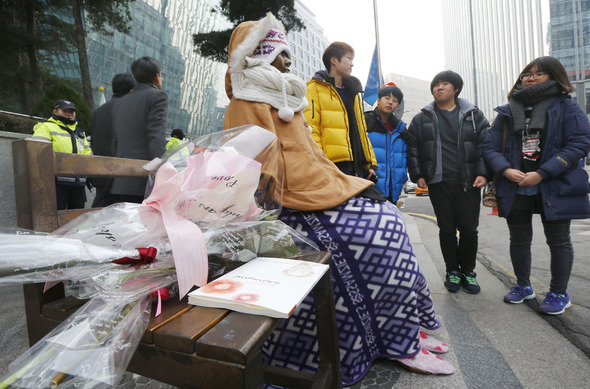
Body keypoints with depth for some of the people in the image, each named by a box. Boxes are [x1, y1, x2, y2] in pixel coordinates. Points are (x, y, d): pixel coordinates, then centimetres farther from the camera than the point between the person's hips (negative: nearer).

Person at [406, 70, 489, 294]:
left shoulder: (473, 115, 9)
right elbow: (412, 150, 9)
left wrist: (483, 173, -6)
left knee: (469, 229, 3)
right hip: (438, 184, 0)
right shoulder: (422, 119, 9)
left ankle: (468, 271, 23)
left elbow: (485, 145, 6)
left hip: (468, 183, 0)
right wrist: (417, 175, 0)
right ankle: (452, 271, 22)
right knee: (446, 229, 6)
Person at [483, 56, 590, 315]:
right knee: (519, 240, 13)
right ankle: (523, 286, 31)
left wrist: (541, 174, -19)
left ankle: (558, 293, 24)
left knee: (558, 241, 7)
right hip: (515, 188, 3)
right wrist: (505, 170, -16)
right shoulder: (507, 112, 8)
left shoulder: (567, 107, 0)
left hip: (555, 187, -3)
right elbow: (490, 146, 2)